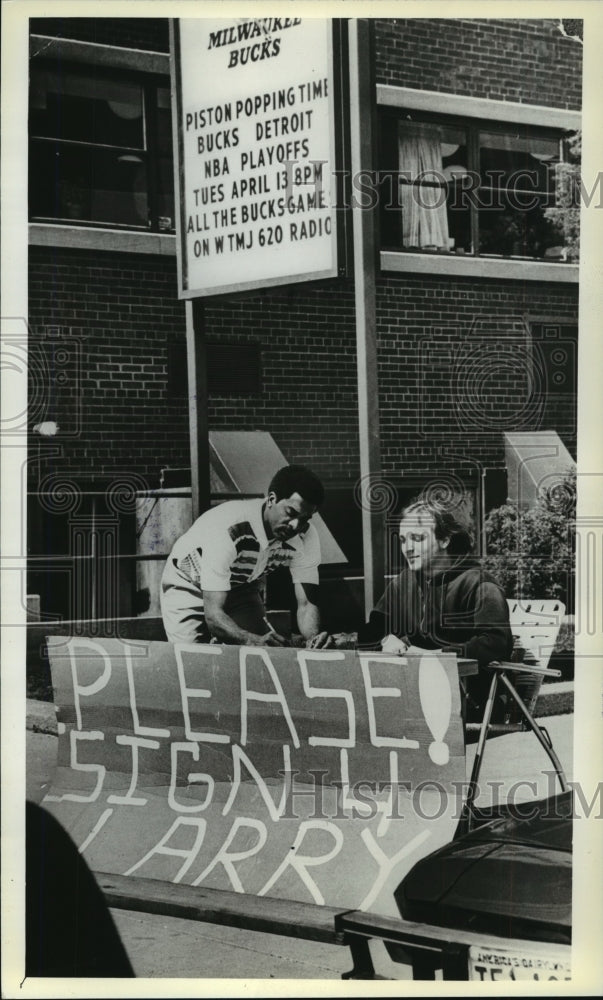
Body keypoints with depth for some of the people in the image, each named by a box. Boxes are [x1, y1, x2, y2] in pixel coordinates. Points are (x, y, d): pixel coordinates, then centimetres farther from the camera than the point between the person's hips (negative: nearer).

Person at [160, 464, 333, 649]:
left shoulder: (306, 536, -23)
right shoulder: (228, 530, -40)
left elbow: (307, 604, -25)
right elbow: (213, 614, -43)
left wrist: (314, 639, -48)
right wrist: (253, 640, -61)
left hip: (242, 589, 5)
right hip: (189, 590, -5)